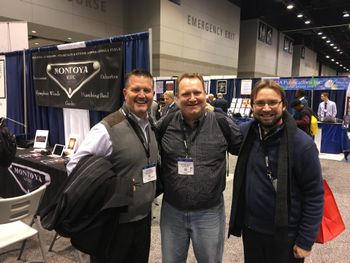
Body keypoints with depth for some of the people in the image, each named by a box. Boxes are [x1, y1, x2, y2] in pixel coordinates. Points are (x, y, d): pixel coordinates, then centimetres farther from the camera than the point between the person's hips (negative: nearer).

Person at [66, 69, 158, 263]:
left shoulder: (151, 127, 3)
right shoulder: (107, 129, -20)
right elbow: (74, 167, -19)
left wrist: (150, 191, 6)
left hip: (144, 218, 7)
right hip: (116, 222, -6)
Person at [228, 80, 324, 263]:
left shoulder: (302, 144, -18)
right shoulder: (245, 132, -6)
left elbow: (314, 196, -12)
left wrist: (306, 241, -9)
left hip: (285, 235, -4)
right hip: (250, 228, 4)